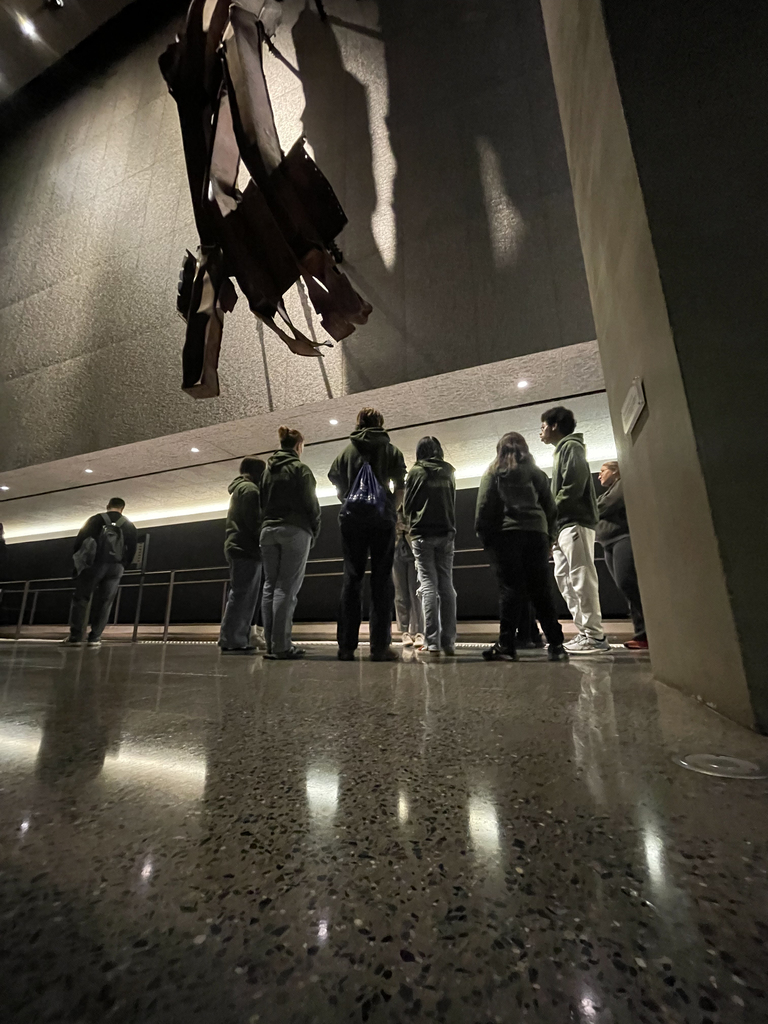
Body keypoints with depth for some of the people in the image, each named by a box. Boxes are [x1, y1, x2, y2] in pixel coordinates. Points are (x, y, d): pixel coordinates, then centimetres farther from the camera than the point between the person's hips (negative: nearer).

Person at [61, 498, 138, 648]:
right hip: (116, 567, 2)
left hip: (94, 563, -1)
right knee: (104, 602, 4)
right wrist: (123, 566, 17)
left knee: (80, 599, 5)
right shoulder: (129, 526, 14)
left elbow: (79, 540, 3)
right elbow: (132, 549, 9)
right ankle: (95, 638, 1)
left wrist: (78, 559, 14)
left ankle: (75, 636, -1)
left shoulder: (95, 519, 8)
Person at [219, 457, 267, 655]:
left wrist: (260, 542, 16)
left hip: (238, 548, 10)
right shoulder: (250, 488, -4)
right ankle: (232, 641, -11)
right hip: (246, 549, -10)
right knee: (242, 596, -11)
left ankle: (237, 640, 8)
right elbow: (253, 521, -16)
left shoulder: (238, 489, 27)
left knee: (240, 596, 8)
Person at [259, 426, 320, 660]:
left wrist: (269, 523, 14)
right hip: (295, 531, -6)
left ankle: (271, 644, 6)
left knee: (270, 586, 5)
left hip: (268, 530, 6)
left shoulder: (267, 470, 18)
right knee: (287, 588, -7)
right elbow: (311, 504, -6)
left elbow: (262, 502, 15)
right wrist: (315, 532, 3)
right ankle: (282, 646, -7)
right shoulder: (300, 468, -1)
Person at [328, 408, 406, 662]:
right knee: (382, 581, 0)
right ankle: (380, 647, -2)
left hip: (352, 518, 2)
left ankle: (346, 646, 3)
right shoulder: (392, 451, 10)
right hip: (382, 519, -1)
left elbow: (339, 490, 9)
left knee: (351, 579, 4)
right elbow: (400, 490, 1)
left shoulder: (347, 451, 14)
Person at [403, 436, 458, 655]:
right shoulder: (449, 471, 11)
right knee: (446, 585, 4)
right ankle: (448, 642, 4)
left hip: (423, 534, -3)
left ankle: (432, 642, -6)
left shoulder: (416, 472, 0)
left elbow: (407, 505, 3)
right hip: (446, 533, 3)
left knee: (429, 585, -4)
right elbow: (453, 502, 16)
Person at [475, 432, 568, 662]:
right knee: (541, 590, 4)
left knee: (510, 588, -4)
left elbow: (484, 506, 0)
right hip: (536, 532, 3)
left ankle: (506, 645, -6)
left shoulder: (493, 472, 10)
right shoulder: (536, 472, 18)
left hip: (506, 533, -2)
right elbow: (550, 506, 14)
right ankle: (556, 645, 5)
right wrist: (550, 536, 16)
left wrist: (483, 535, 3)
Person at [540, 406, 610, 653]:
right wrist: (552, 520, 12)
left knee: (581, 579, -9)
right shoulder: (562, 451, 26)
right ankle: (585, 632, 12)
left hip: (574, 522, -10)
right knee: (565, 579, 8)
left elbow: (573, 486, -16)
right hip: (564, 525, 10)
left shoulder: (571, 446, -2)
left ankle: (594, 635, -4)